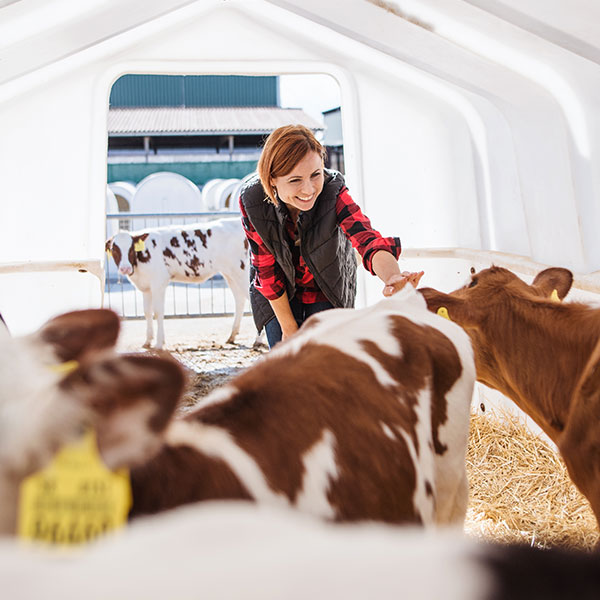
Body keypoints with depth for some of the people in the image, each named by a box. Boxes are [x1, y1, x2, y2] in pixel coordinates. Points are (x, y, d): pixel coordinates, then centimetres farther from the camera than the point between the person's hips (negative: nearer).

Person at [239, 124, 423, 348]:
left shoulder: (333, 191, -30)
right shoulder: (252, 201, -27)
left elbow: (367, 239, -46)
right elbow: (266, 268, -17)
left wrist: (392, 276, -69)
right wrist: (288, 326, -11)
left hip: (328, 293, 0)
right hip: (279, 296, 0)